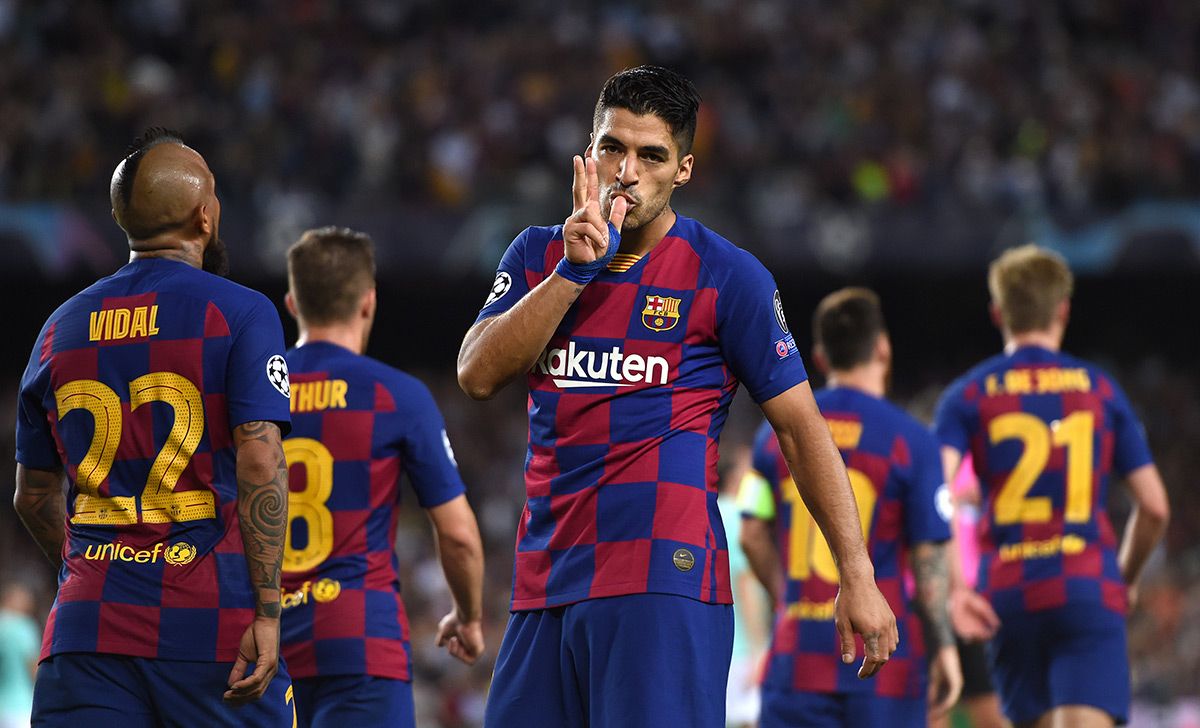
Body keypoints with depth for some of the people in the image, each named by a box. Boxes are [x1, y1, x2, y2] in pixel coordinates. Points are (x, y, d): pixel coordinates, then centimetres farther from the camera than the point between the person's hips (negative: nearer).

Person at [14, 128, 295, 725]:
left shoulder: (62, 328, 13)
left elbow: (33, 496, 18)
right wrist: (266, 611, -12)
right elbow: (260, 460, -11)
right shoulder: (240, 313, -2)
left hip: (89, 625, 4)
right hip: (211, 616, -4)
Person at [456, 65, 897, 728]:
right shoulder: (539, 256, 13)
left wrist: (857, 576, -4)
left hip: (664, 583, -4)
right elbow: (478, 375, -2)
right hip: (544, 585, 4)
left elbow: (800, 427, 2)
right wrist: (576, 269, -11)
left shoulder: (726, 275, 1)